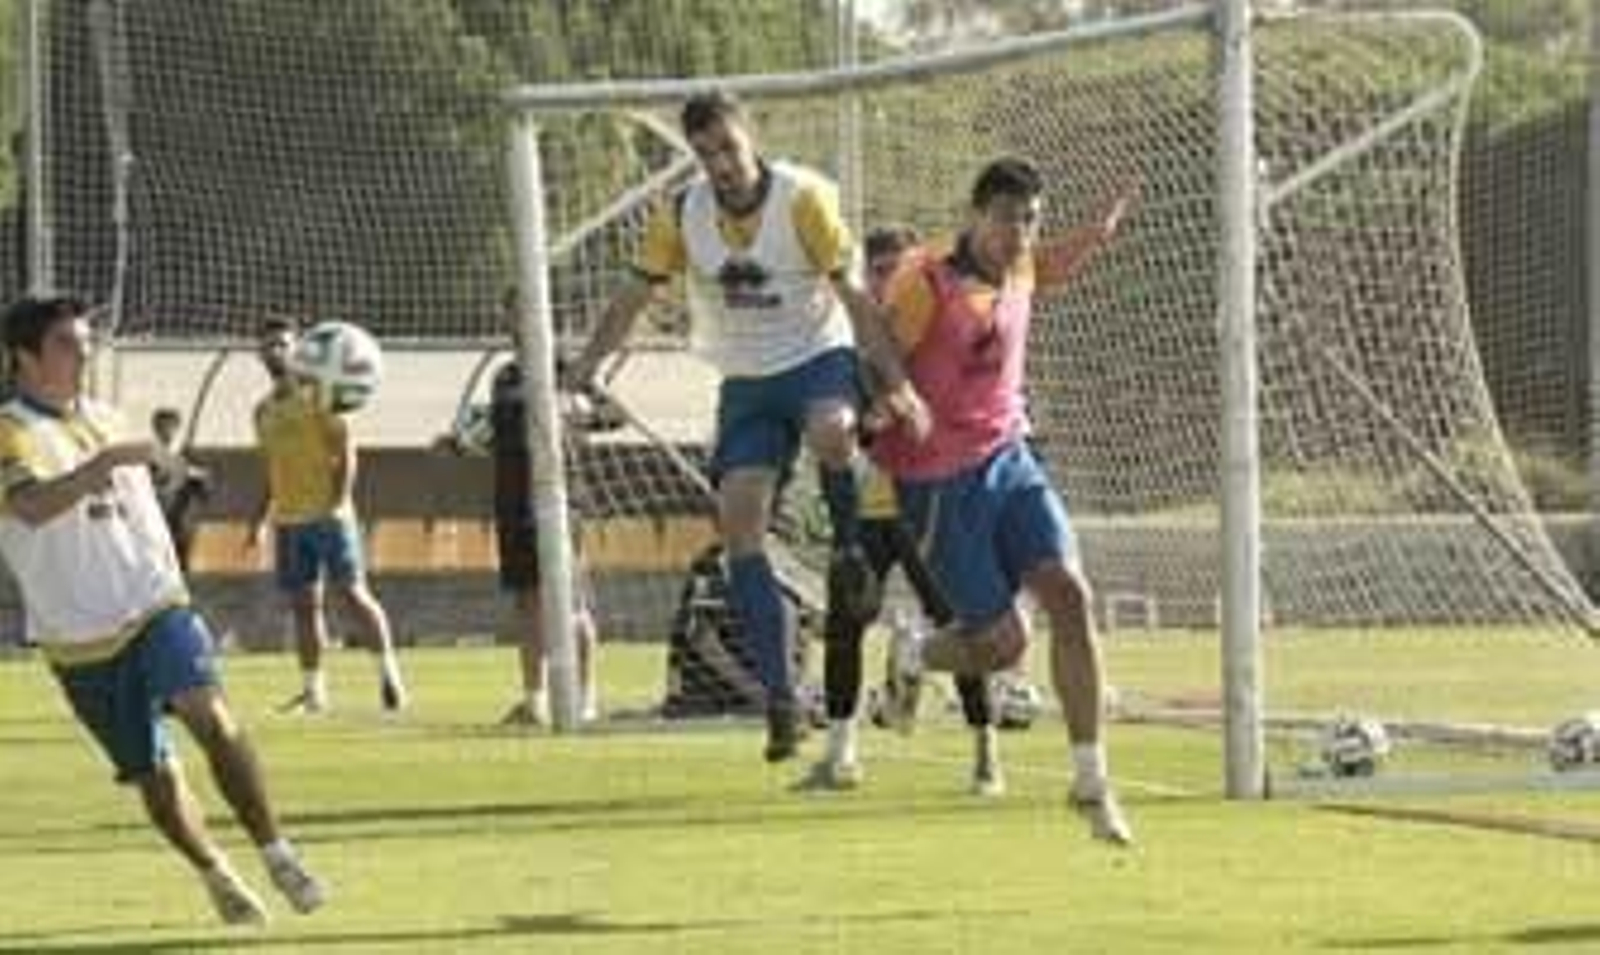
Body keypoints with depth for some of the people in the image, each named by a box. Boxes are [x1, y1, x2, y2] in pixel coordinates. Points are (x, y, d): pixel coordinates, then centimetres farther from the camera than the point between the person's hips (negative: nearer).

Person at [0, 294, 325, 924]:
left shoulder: (105, 419, 12)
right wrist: (102, 464, -42)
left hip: (155, 609, 3)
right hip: (81, 640, -3)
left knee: (210, 716, -23)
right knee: (154, 777, 4)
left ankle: (278, 858, -22)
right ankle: (217, 878, 27)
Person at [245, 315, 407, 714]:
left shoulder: (318, 396, -2)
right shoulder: (264, 410, 15)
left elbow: (346, 452, -7)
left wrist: (339, 502, -18)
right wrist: (260, 518, 17)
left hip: (327, 514, -6)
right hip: (288, 519, 6)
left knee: (352, 592, -9)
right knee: (303, 603, 5)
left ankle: (388, 672, -3)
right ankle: (313, 690, 8)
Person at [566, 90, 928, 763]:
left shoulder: (802, 198, -14)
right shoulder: (683, 216, -3)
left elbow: (852, 296, -13)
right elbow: (634, 299, 6)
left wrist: (896, 382, -20)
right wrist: (580, 373, -4)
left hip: (818, 358, -4)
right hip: (745, 381, 4)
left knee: (830, 432, -39)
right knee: (738, 524, -10)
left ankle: (849, 551, -8)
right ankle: (781, 697, -8)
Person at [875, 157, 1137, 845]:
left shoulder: (1020, 269, 4)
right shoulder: (926, 284, -17)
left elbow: (1052, 267, 29)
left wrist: (1101, 231, 13)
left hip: (1009, 459, 6)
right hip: (940, 479, -6)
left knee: (1069, 595, -13)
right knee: (1001, 644, -6)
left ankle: (1091, 782, -8)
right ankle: (913, 657, 30)